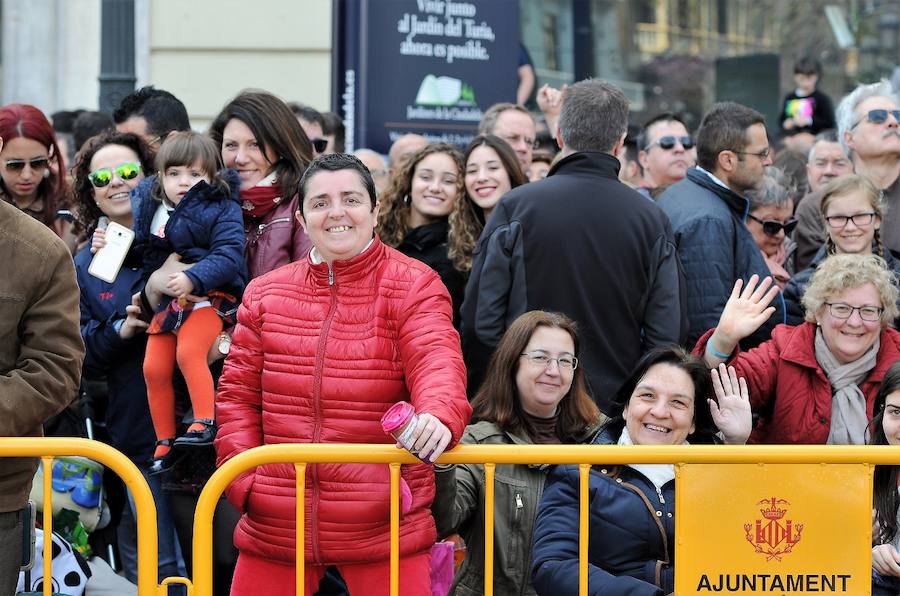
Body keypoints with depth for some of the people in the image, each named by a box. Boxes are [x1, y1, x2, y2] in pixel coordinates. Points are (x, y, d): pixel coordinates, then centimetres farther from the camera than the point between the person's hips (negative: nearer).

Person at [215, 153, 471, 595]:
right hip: (276, 522, 3)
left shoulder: (414, 286, -1)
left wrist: (439, 414, -40)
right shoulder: (265, 294, 10)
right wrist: (244, 480, -1)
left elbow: (437, 360, -18)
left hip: (383, 522, -3)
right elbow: (238, 393, 12)